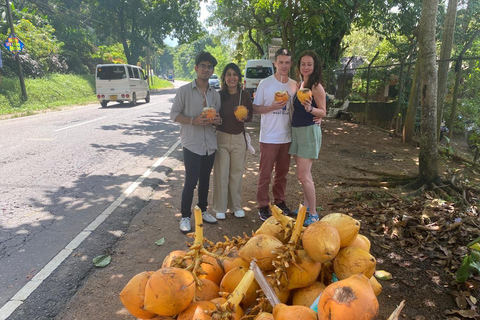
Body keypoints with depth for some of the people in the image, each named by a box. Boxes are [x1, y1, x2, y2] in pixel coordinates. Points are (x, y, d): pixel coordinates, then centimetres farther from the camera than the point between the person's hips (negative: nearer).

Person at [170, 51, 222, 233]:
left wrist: (217, 120, -6)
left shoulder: (215, 94, 11)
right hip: (191, 144, -5)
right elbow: (174, 114, -5)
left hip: (210, 145, 5)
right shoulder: (184, 90, -4)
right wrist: (193, 120, -20)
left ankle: (202, 211, 30)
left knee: (205, 180, 14)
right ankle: (185, 217, 12)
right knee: (191, 182, -3)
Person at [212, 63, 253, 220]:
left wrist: (244, 118, -12)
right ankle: (220, 208, 15)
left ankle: (236, 206, 24)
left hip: (239, 138, 2)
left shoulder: (245, 95, 1)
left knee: (237, 173, 9)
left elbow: (250, 115, 8)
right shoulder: (218, 95, -3)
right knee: (221, 173, 1)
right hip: (221, 137, -2)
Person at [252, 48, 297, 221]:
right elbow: (255, 108, -5)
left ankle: (279, 201, 31)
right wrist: (272, 107, -21)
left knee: (282, 172, 15)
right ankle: (263, 205, 16)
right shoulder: (265, 83, -5)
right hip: (269, 137, -4)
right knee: (265, 173, 3)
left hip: (287, 137, 4)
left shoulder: (294, 84, 7)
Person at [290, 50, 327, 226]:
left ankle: (313, 214, 2)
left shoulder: (316, 86, -11)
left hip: (309, 131, -8)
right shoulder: (300, 84, 12)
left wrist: (311, 109, -29)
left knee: (303, 176, -10)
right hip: (296, 130, 8)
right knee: (304, 173, 16)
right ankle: (307, 205, 29)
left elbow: (323, 112, -12)